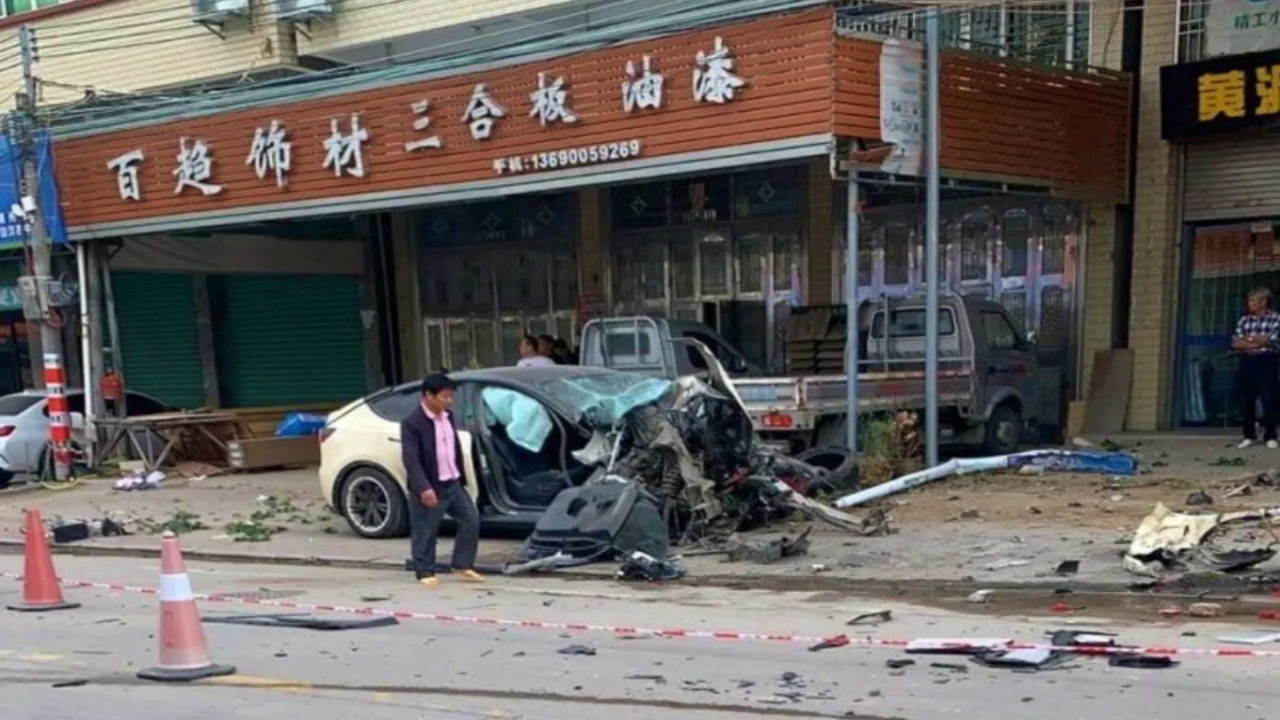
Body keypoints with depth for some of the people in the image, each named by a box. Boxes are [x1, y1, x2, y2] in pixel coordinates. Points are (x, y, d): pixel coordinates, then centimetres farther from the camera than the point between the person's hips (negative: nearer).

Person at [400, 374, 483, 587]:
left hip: (453, 484, 8)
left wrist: (461, 478, 19)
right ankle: (426, 573, 14)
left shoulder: (448, 417, 10)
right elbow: (410, 458, -21)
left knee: (471, 520, 7)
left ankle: (462, 565, 18)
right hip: (430, 488, -7)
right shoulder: (412, 423, -15)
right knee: (425, 532, 1)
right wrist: (423, 487, -28)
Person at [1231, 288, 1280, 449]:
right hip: (1248, 362, 4)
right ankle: (1249, 435, 13)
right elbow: (1235, 342, 3)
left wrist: (1248, 339, -2)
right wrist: (1258, 341, -11)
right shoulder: (1244, 319, 11)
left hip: (1267, 361, -4)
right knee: (1248, 399, 5)